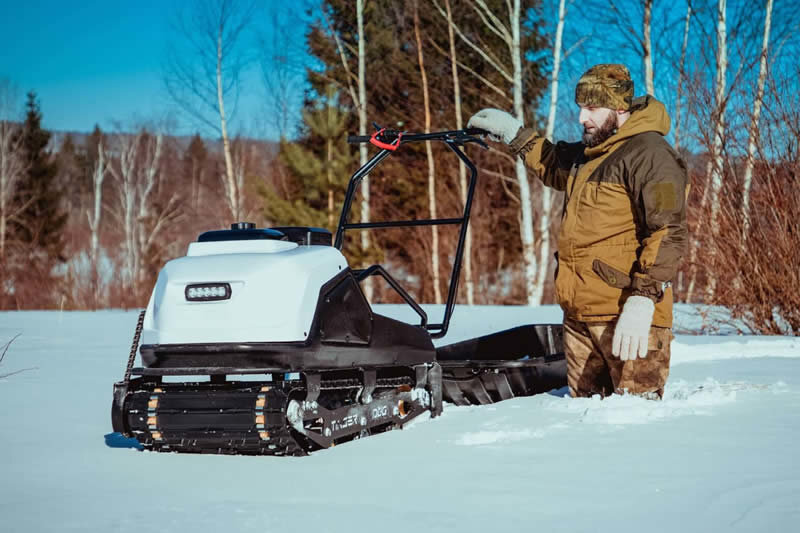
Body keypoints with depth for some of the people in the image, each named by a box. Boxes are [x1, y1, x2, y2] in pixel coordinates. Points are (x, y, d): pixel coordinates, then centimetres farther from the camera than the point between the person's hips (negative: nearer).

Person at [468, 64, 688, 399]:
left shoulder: (650, 156, -12)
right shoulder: (587, 154, 18)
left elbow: (668, 234, -20)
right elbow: (554, 166, 42)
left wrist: (643, 300, -27)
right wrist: (513, 133, 36)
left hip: (626, 313, -9)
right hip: (579, 313, 9)